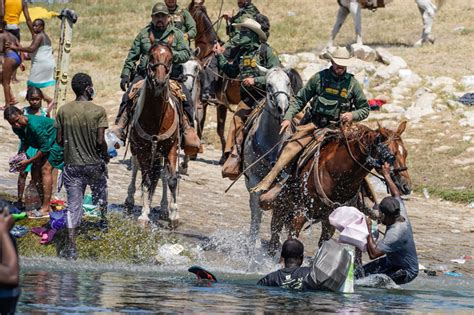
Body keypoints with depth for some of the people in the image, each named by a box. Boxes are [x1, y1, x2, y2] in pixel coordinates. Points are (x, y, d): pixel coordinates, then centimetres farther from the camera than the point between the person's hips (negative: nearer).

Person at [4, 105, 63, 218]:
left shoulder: (35, 125, -34)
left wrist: (28, 161, -24)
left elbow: (45, 148, -29)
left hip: (57, 142, -9)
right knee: (35, 169, 1)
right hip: (46, 144, 9)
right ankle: (44, 205, 7)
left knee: (46, 169, -19)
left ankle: (46, 208, -21)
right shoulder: (17, 128, -7)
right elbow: (25, 142, 13)